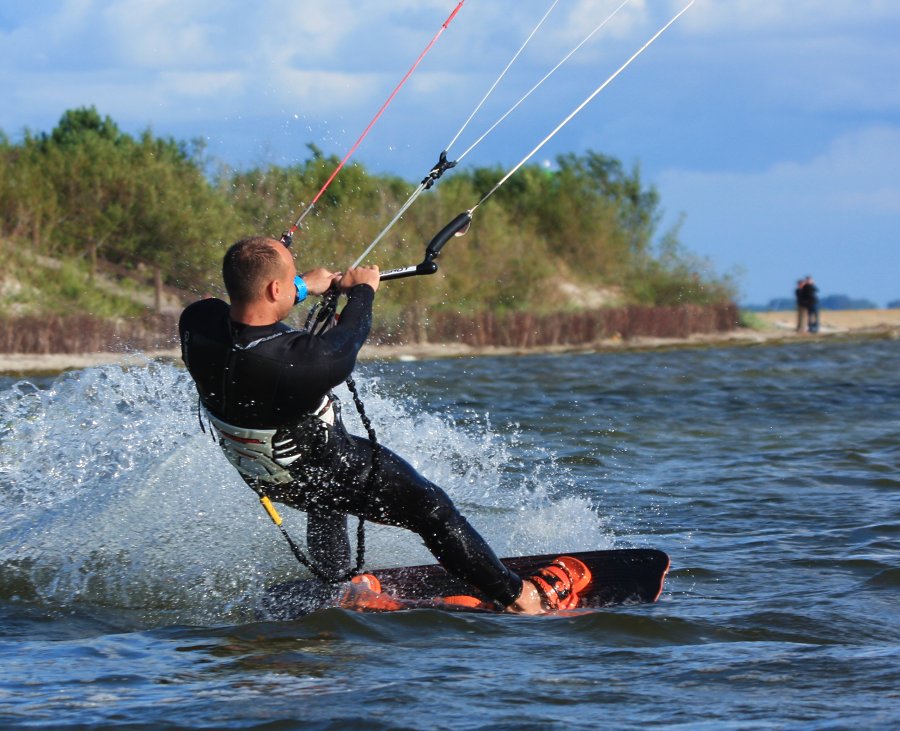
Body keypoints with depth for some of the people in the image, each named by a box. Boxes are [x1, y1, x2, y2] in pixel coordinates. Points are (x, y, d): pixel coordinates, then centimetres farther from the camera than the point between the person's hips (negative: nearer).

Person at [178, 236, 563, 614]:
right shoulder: (306, 362, -42)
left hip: (260, 477, 6)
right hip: (324, 476, -5)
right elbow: (347, 342, -17)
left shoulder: (196, 323, -26)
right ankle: (516, 597, 32)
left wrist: (303, 289, 9)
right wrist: (362, 289, 3)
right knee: (432, 509, 17)